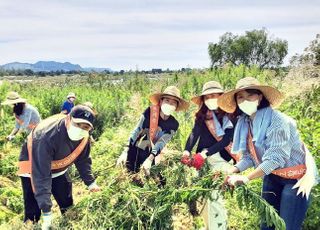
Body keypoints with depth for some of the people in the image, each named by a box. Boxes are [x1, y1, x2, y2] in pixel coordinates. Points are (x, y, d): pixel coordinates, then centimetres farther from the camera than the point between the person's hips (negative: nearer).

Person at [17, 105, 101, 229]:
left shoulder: (84, 135, -21)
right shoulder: (46, 136, -42)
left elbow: (83, 160, -1)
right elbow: (41, 175, -40)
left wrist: (91, 182, -5)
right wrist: (46, 212, -40)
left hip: (59, 169, 6)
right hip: (33, 170, -5)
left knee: (67, 204, 12)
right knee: (33, 212, -6)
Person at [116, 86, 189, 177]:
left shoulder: (173, 124, -12)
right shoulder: (150, 112, -17)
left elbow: (161, 143, -19)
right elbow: (136, 131, -17)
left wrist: (150, 159, -32)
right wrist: (125, 152, -24)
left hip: (152, 155, 2)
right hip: (135, 150, -1)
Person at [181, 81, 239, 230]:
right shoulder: (201, 116, 7)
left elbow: (226, 140, -14)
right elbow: (194, 134, -6)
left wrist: (205, 154, -23)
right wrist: (186, 152, -23)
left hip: (221, 159, -4)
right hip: (203, 157, 4)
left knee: (214, 195, -13)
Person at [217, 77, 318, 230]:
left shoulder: (276, 120, -25)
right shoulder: (244, 123, -3)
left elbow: (276, 158, -29)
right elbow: (249, 156, 2)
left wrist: (246, 178, -28)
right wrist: (232, 171, -15)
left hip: (295, 176, -7)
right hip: (272, 176, 7)